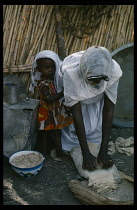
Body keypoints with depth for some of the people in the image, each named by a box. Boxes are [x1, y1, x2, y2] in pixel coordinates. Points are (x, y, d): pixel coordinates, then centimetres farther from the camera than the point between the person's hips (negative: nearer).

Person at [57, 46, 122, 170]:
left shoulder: (114, 72, -37)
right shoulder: (71, 73, -43)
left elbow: (109, 110, -33)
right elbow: (76, 113, -39)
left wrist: (104, 151, -33)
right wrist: (86, 154, -37)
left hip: (97, 96, 2)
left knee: (96, 124, -2)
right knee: (72, 123, -2)